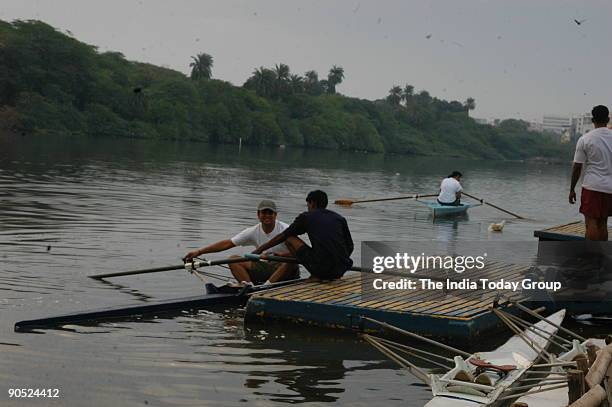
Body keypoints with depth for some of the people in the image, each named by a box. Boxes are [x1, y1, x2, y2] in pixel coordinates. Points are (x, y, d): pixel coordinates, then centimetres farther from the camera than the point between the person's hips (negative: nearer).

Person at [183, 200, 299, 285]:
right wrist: (199, 252, -12)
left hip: (284, 269, -4)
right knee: (233, 260, -11)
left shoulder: (284, 230, -11)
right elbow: (227, 243, -4)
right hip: (264, 267, 4)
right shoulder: (254, 232, 0)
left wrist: (279, 255, -42)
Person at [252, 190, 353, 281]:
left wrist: (260, 249, 29)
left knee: (290, 239, 11)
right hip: (341, 271, 6)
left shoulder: (306, 217, 8)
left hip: (321, 270, -5)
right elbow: (350, 247, 15)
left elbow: (282, 236, 17)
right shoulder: (340, 218, 14)